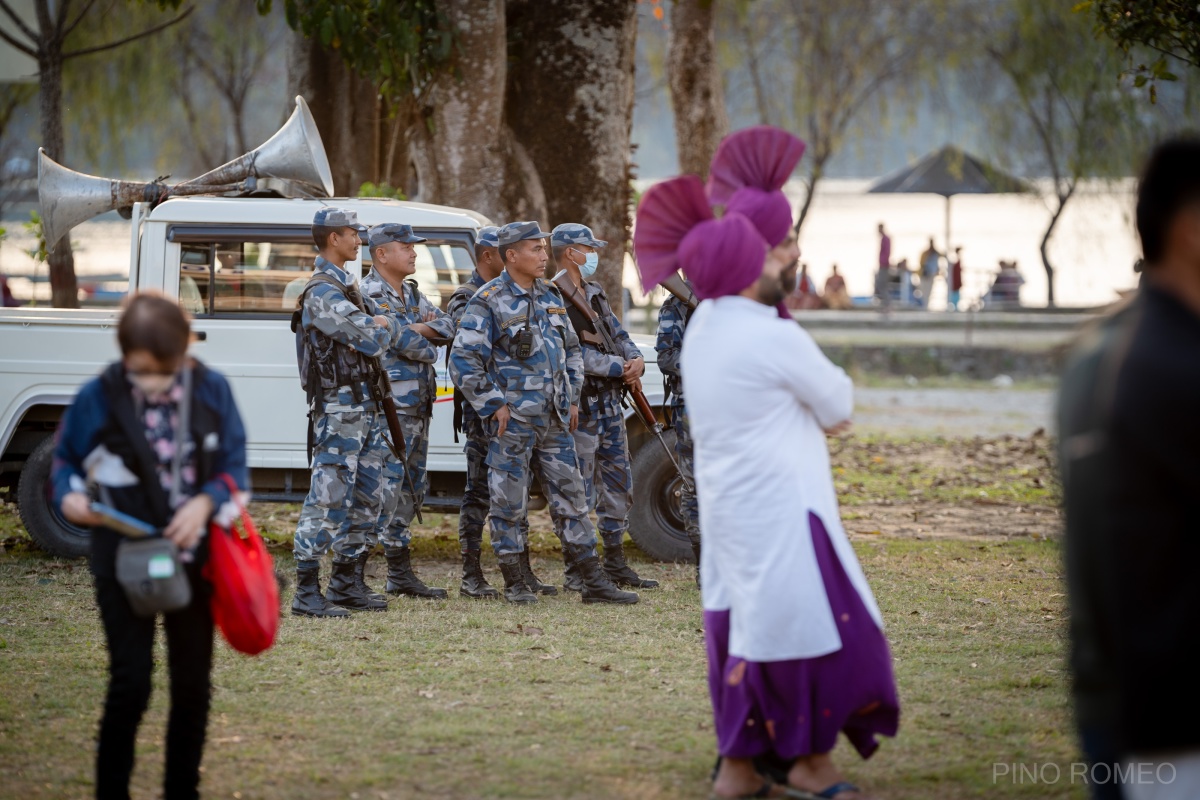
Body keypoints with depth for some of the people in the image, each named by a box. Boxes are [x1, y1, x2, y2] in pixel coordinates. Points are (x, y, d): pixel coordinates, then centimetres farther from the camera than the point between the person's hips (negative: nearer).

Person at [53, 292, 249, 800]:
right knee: (130, 683, -9)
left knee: (193, 684, 10)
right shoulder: (98, 397, -9)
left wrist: (206, 502, -17)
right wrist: (71, 497, -16)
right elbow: (66, 460, 5)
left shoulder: (211, 391, -5)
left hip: (194, 555, 3)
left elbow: (234, 466, 3)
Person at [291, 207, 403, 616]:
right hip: (339, 410, -10)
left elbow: (389, 331, 20)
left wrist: (385, 325, -2)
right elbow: (371, 341, -18)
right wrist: (381, 329, 3)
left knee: (366, 501, 13)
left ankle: (347, 583, 20)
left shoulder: (349, 288, 18)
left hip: (366, 409, 10)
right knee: (329, 500, -11)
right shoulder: (323, 293, -14)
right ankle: (306, 593, -9)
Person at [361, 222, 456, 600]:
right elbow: (404, 343, -20)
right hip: (389, 409, -10)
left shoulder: (411, 294, 17)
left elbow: (447, 327, 7)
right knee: (384, 490, -14)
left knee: (411, 490, 13)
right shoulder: (371, 296, -12)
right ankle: (351, 573, -15)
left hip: (417, 409, 10)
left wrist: (418, 329, -11)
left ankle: (400, 574, 21)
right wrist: (429, 347, 0)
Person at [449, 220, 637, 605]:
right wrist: (494, 405, -13)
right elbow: (463, 363, -13)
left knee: (571, 498, 7)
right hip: (513, 421, -6)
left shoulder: (549, 297, 12)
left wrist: (572, 398, 14)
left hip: (554, 420, 6)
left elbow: (572, 350, 24)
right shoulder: (489, 302, -9)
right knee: (509, 502, 1)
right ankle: (514, 584, 9)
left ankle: (594, 581, 9)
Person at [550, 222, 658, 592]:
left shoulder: (595, 292, 15)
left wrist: (635, 360, -6)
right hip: (580, 404, -9)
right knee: (580, 489, -6)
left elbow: (618, 335, 16)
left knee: (618, 481, 12)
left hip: (610, 398, 9)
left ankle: (615, 564, 21)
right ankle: (577, 572, 0)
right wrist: (620, 367, -17)